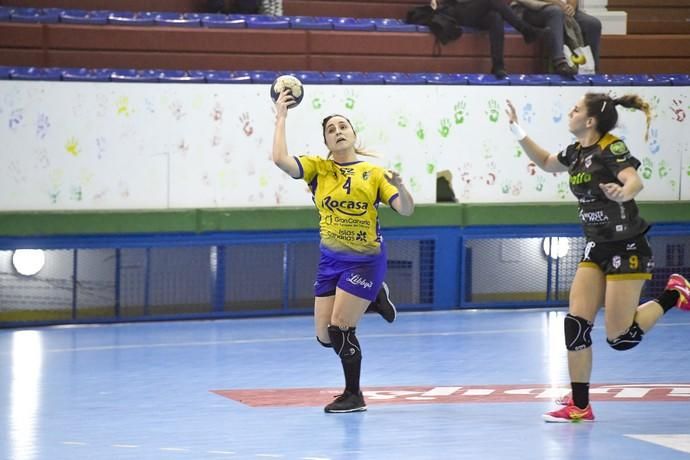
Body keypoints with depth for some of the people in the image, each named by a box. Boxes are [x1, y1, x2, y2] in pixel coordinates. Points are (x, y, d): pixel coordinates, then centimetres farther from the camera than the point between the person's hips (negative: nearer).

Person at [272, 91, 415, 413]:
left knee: (338, 328, -12)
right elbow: (280, 160, -14)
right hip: (330, 259, 4)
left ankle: (354, 396, 5)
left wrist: (400, 187, -26)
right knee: (325, 336, 3)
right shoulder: (318, 168, 2)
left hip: (365, 260, -4)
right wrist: (281, 118, -12)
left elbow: (406, 210, -5)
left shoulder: (374, 173, 0)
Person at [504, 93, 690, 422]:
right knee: (575, 323, -3)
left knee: (620, 338, -8)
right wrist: (517, 131, 20)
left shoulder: (610, 148, -16)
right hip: (597, 249, 8)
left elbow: (635, 180, -34)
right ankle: (579, 407, 3)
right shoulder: (576, 153, 7)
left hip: (627, 248, -8)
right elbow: (545, 162, 29)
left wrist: (622, 193, -56)